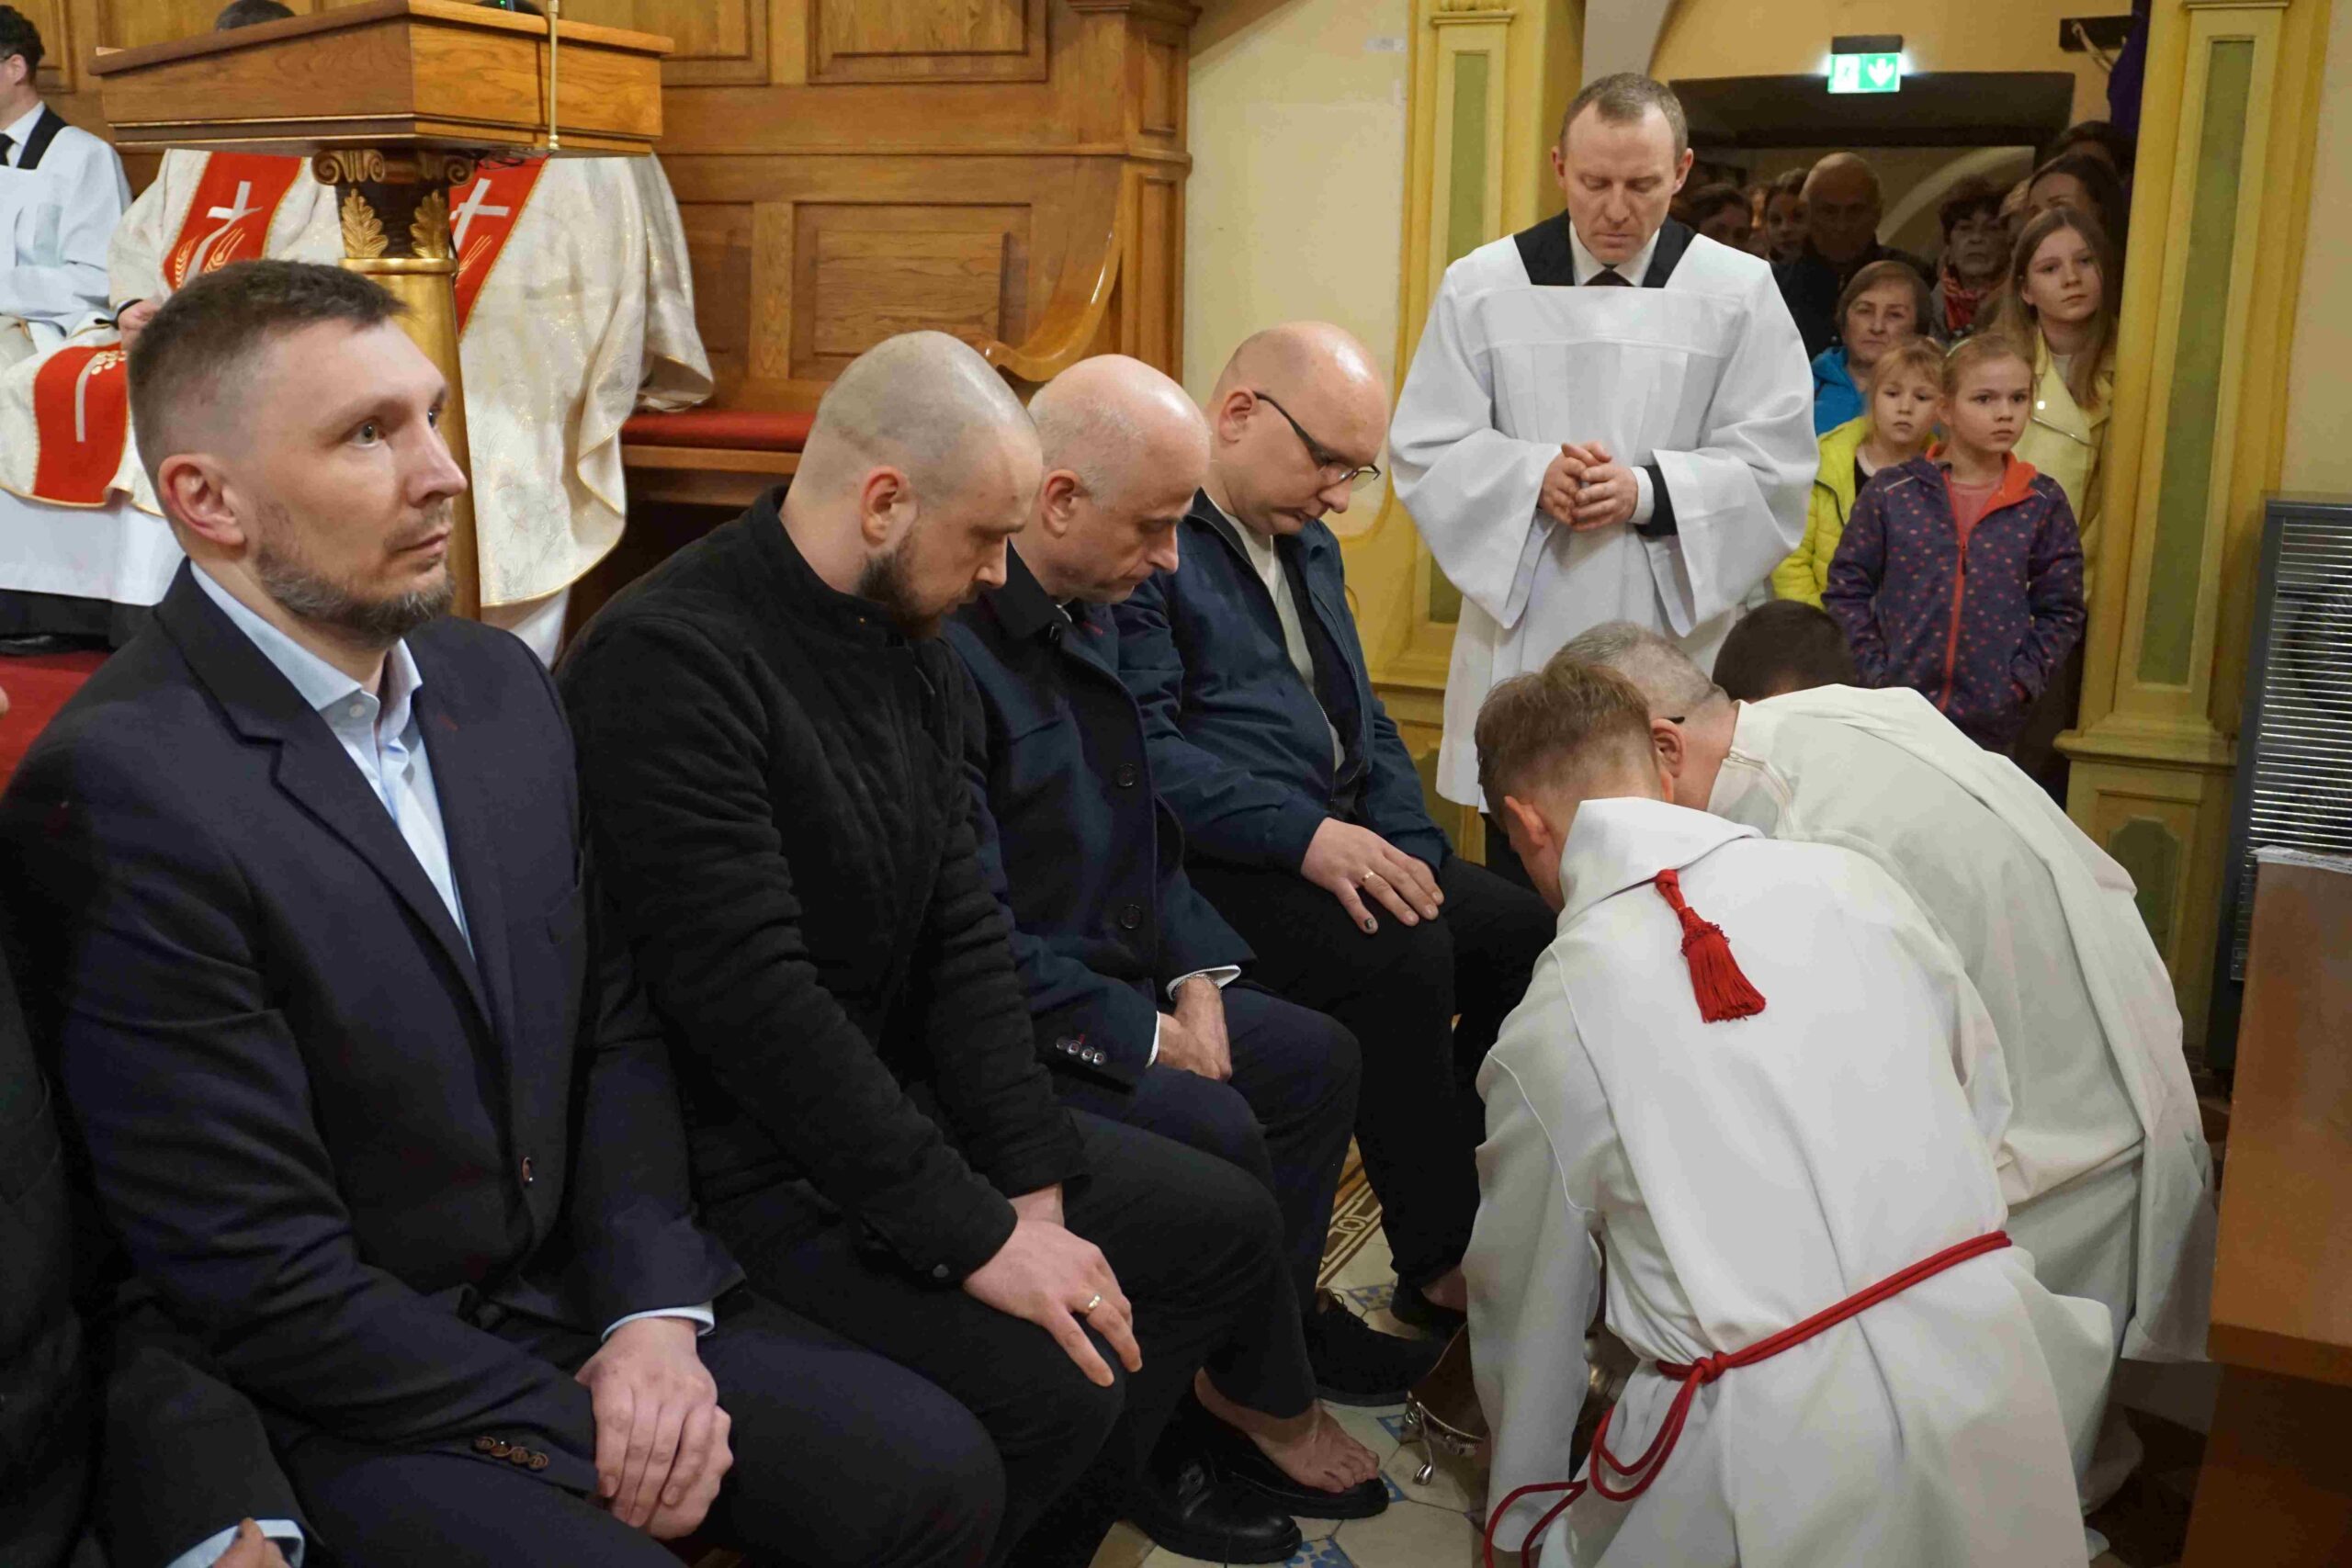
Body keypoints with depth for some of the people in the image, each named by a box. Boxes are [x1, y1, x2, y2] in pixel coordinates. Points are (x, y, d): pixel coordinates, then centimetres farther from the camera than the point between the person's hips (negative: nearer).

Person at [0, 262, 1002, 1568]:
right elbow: (257, 1274, -19)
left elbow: (612, 1022, 8)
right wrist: (581, 1441, -13)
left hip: (580, 1290, 6)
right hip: (339, 1399, -6)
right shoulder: (116, 793, -20)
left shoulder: (496, 681, 3)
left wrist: (652, 1313, -6)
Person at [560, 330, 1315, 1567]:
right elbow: (756, 1000, -28)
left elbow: (962, 932, 2)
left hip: (905, 1095, 9)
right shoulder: (667, 661, -24)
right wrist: (976, 1236, -25)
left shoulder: (909, 644, 3)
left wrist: (1034, 1183, -6)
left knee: (1225, 1222, 8)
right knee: (1043, 1377, -24)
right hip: (750, 1161, -8)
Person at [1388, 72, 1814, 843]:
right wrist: (1533, 477, -17)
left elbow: (1774, 464, -3)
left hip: (1676, 642, 0)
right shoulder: (1482, 285, 2)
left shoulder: (1739, 291, 1)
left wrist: (1647, 490, -18)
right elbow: (1426, 451, 1)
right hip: (1524, 641, 1)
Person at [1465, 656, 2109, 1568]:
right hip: (1985, 1375, 3)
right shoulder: (1849, 881, 2)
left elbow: (1529, 1301, 9)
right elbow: (1984, 1106, 15)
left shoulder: (1550, 1024, -3)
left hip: (1782, 1451, -2)